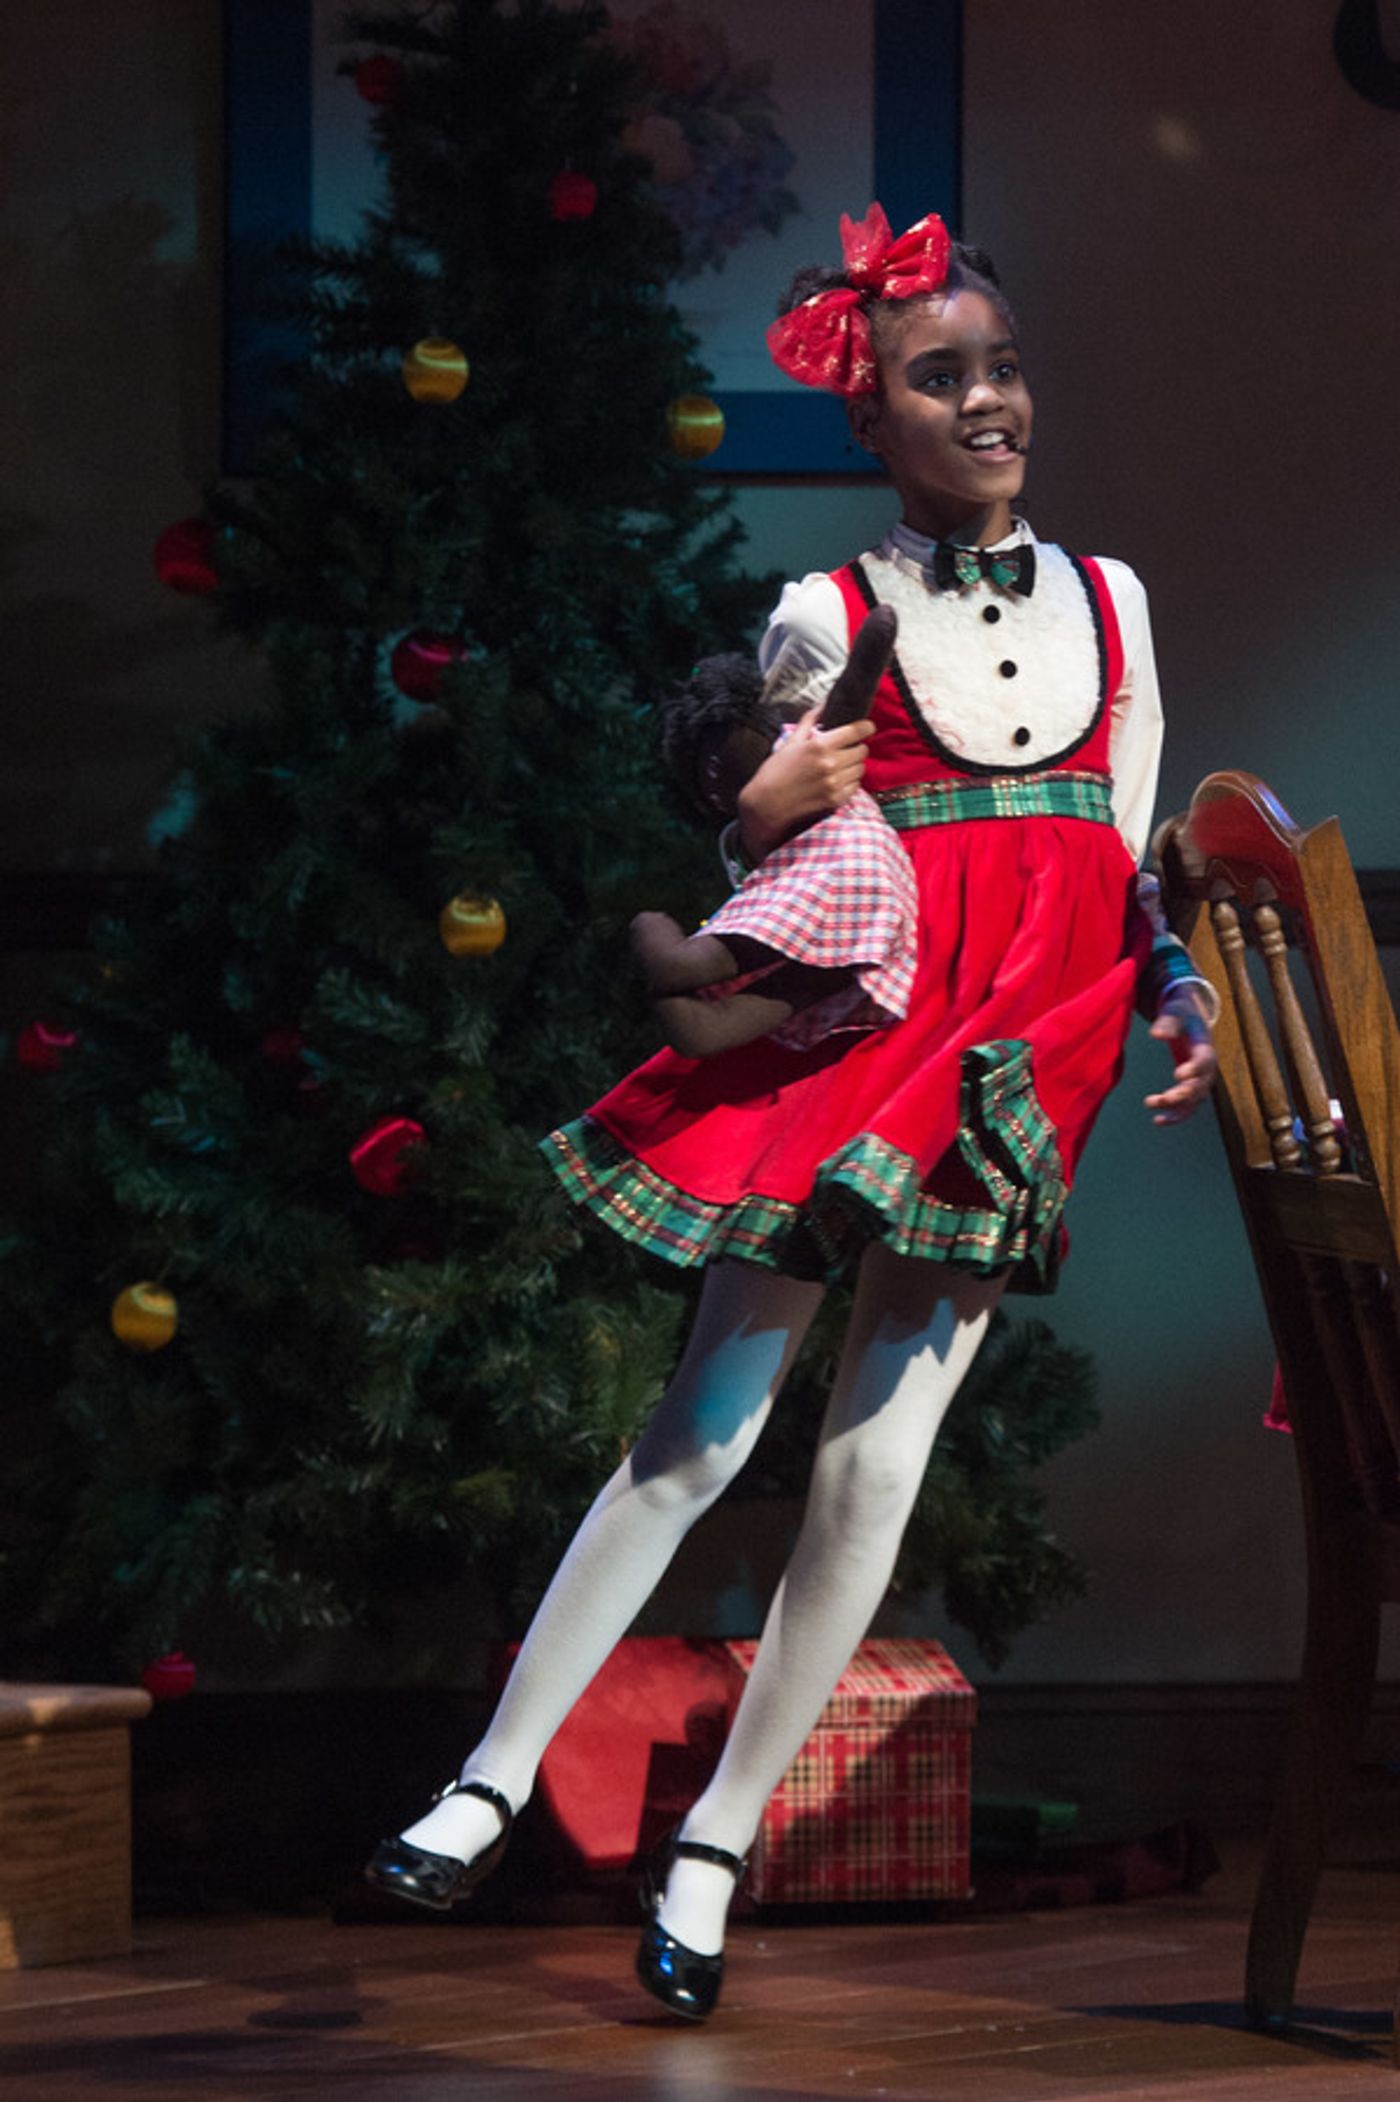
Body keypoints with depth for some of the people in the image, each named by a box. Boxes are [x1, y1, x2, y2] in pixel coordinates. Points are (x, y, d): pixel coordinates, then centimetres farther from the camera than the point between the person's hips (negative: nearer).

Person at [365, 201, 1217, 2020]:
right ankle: (494, 1782, -2)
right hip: (851, 1033, -3)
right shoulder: (831, 619, 0)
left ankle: (716, 1844, 6)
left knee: (872, 1462, -1)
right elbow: (767, 866, 2)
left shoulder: (1110, 602, 11)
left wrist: (1181, 993, 1)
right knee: (707, 1425, -7)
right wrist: (762, 823, -19)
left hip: (1015, 1076, 3)